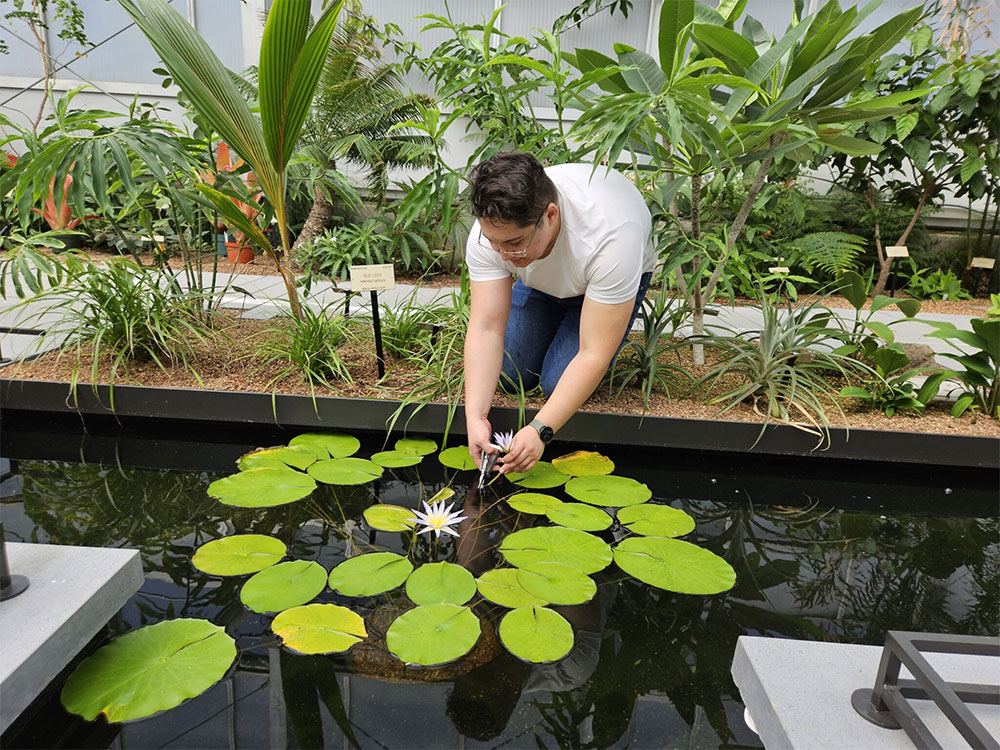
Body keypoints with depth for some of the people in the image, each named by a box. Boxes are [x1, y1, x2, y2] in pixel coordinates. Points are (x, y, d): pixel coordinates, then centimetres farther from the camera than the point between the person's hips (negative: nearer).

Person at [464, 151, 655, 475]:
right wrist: (475, 417, -40)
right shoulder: (491, 228, -33)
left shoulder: (610, 235, -44)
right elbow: (486, 328, -30)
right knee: (511, 377, -2)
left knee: (559, 383, -17)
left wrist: (540, 430, -47)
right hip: (542, 281, 4)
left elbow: (594, 355, -41)